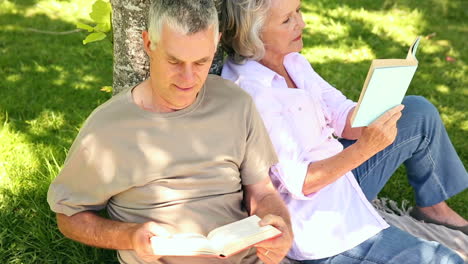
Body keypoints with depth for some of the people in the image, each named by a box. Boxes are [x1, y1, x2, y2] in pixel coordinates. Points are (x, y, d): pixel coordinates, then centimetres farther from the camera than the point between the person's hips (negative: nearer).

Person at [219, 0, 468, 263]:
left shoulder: (292, 61, 2)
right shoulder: (249, 92, -25)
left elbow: (342, 116, 1)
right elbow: (299, 182, -26)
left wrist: (376, 118, -20)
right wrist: (364, 148, -35)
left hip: (339, 171, 9)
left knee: (420, 112, 7)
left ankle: (433, 204, 24)